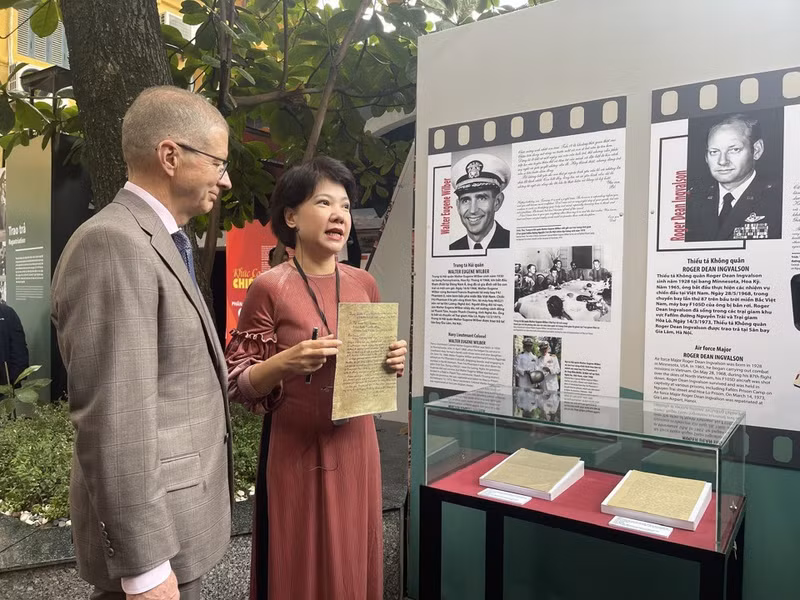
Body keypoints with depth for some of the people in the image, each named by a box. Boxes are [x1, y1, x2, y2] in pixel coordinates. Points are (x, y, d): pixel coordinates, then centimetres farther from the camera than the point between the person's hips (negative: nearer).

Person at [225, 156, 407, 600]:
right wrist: (288, 361, -26)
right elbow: (239, 385, -8)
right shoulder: (269, 288, -11)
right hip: (295, 452, -4)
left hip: (355, 448, 5)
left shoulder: (364, 284, 3)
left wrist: (392, 362, -7)